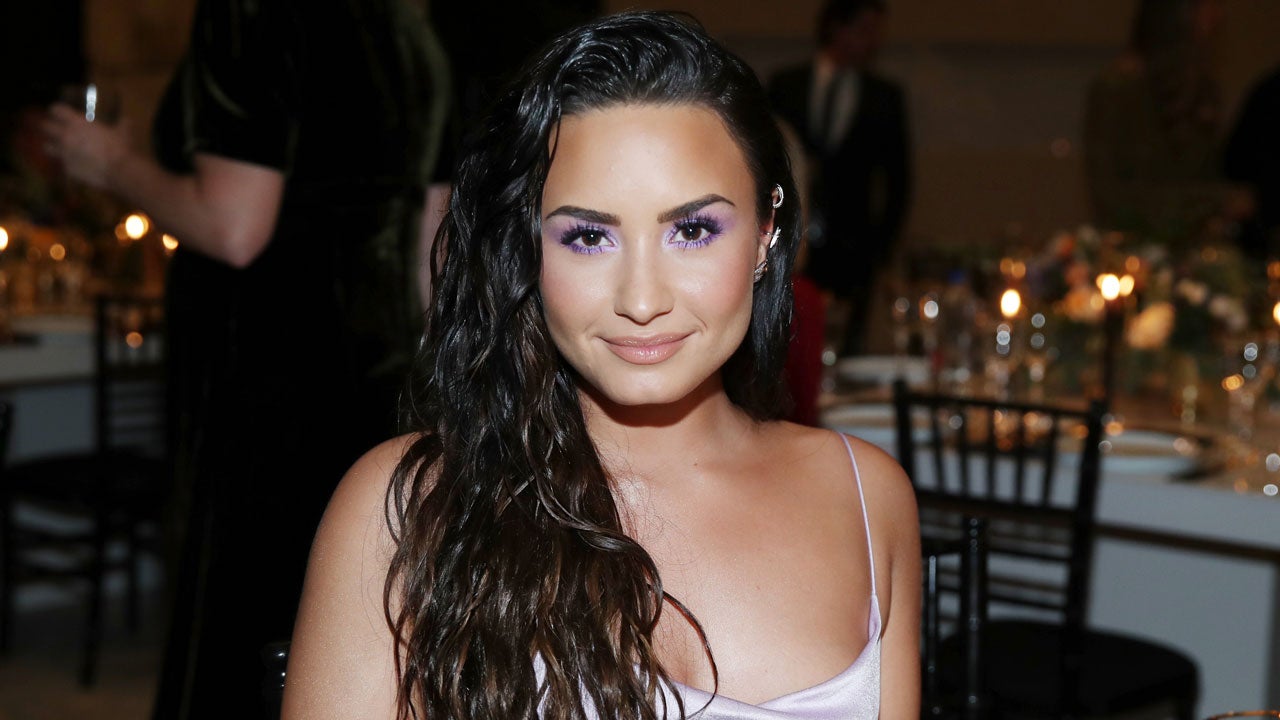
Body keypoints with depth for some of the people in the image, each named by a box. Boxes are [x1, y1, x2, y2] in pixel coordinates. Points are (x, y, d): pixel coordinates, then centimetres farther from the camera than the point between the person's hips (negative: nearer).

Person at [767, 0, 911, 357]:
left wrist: (881, 245, 4)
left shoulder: (885, 97, 8)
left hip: (848, 250, 0)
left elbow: (898, 179, 11)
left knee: (847, 350, -7)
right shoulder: (784, 85, 8)